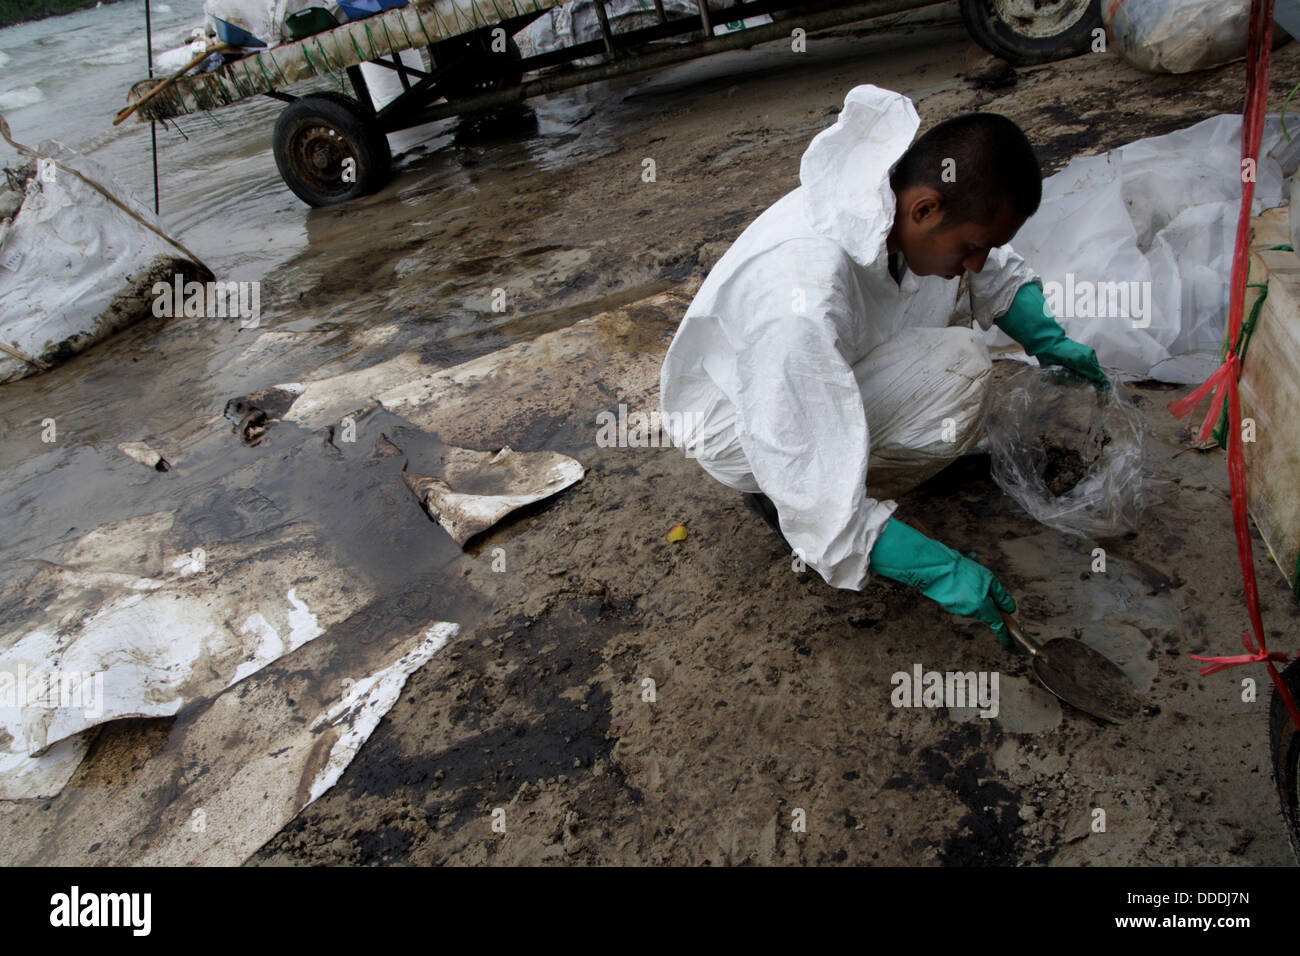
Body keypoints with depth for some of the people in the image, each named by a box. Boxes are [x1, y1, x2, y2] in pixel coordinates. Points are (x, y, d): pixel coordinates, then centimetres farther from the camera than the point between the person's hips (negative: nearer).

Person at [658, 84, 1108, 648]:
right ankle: (772, 495, -8)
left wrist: (1048, 340, -2)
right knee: (958, 373, -25)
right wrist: (938, 569, -29)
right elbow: (817, 498, -36)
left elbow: (996, 271, 10)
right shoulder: (803, 300, -40)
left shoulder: (903, 189, -14)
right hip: (738, 421, -8)